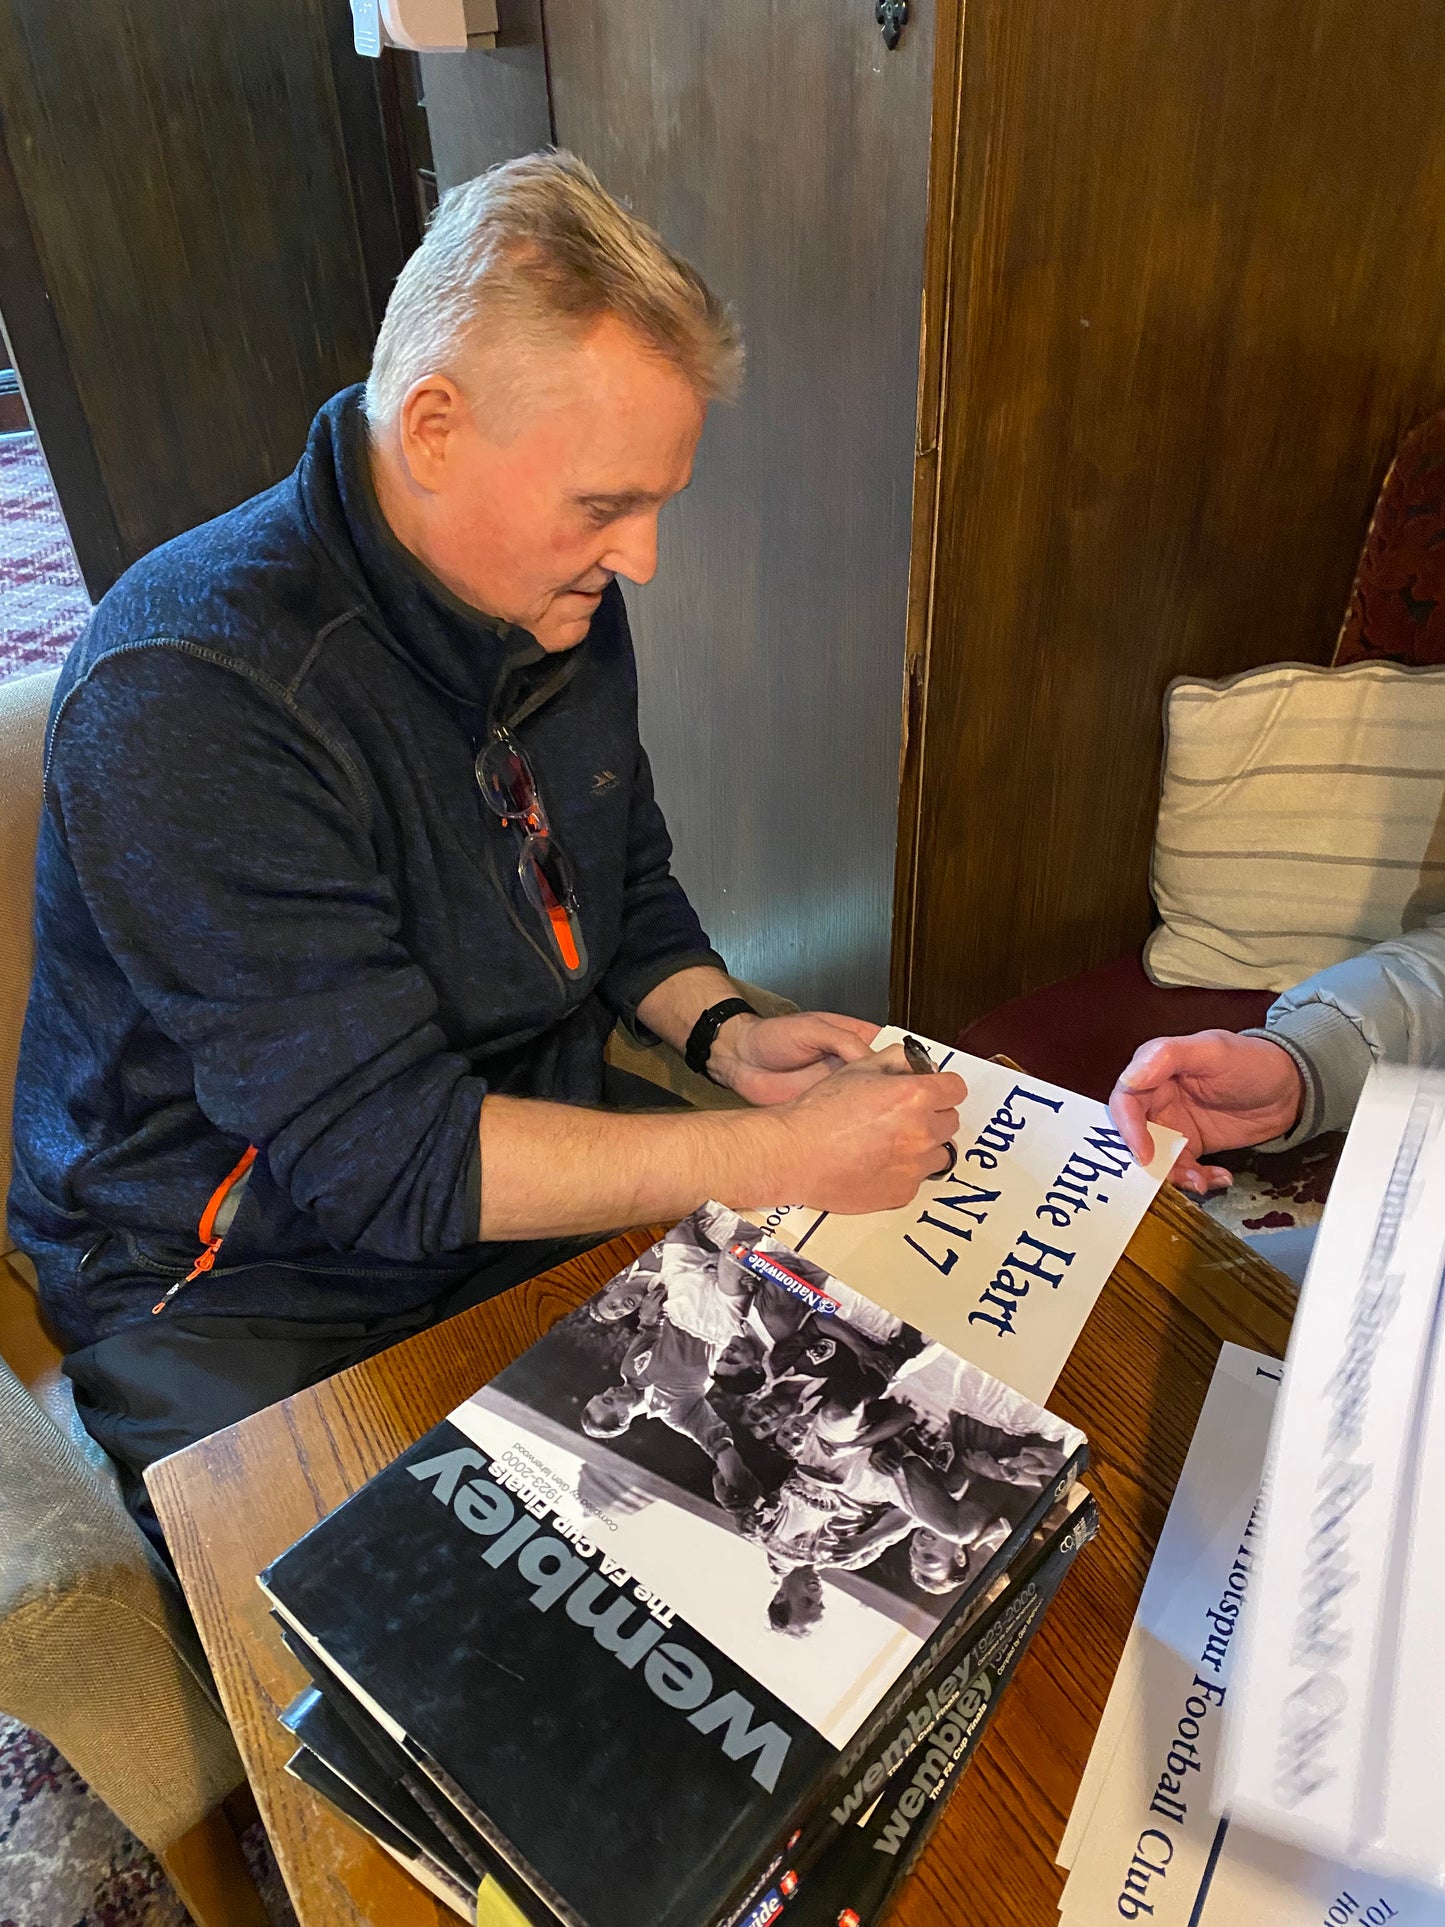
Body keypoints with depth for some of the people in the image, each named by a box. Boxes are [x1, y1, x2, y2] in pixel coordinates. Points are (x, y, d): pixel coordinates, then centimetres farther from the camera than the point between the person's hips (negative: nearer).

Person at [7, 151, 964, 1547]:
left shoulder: (560, 602, -2)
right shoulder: (183, 694, -26)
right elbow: (381, 1155, -27)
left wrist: (726, 1035, -8)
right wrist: (779, 1154, -26)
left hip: (551, 1194, 6)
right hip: (245, 1299, -5)